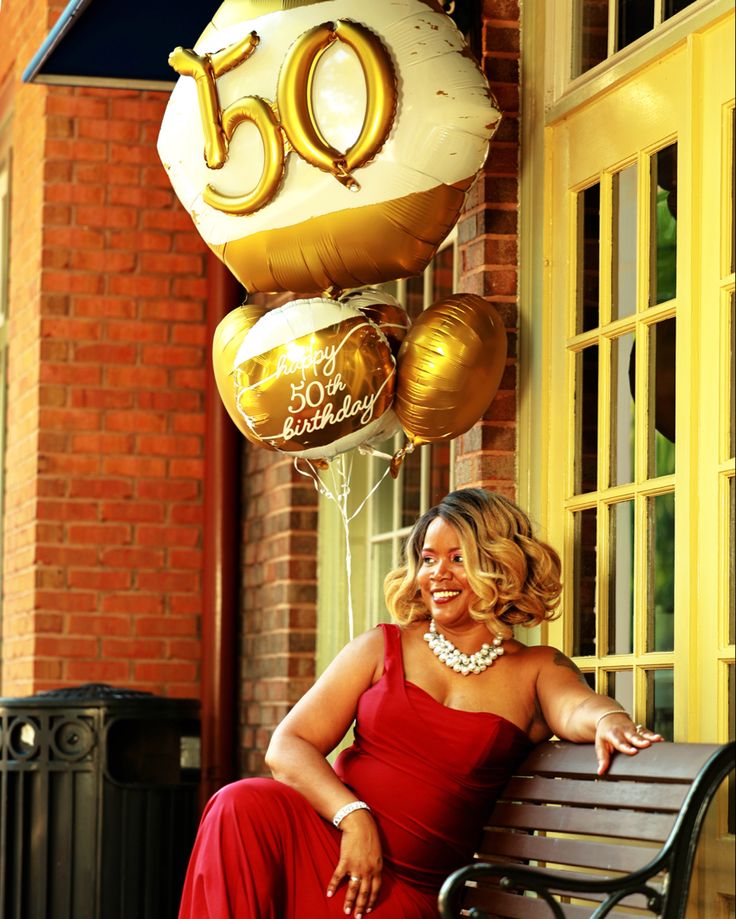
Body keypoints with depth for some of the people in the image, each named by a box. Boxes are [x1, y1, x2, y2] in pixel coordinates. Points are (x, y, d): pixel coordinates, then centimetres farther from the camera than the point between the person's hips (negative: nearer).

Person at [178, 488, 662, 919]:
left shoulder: (537, 670, 11)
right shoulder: (382, 648, 12)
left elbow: (577, 706, -13)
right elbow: (288, 745, 2)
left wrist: (609, 720, -39)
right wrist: (353, 815, -15)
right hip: (327, 832, 2)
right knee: (242, 805, -31)